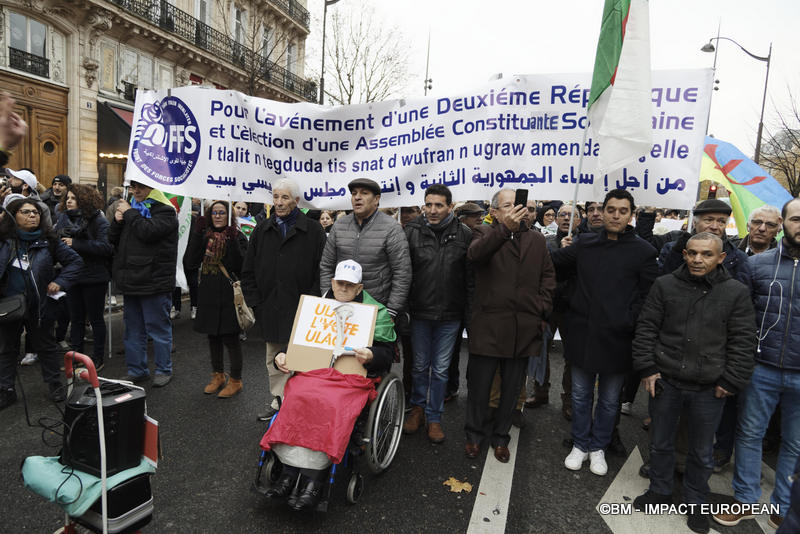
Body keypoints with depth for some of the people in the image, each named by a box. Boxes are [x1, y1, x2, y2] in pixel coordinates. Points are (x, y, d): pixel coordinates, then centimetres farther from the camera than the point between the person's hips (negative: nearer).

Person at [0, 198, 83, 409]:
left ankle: (55, 385, 27)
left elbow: (75, 261, 3)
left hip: (39, 305, 0)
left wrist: (60, 282, -6)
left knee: (46, 346, 13)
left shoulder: (48, 241, -3)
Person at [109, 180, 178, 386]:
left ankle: (164, 370, 15)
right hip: (131, 280, 8)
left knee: (158, 328, 2)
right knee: (133, 329, 14)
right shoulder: (131, 207, 16)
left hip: (154, 282, -7)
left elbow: (148, 231, -24)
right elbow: (113, 240, 17)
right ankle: (137, 370, 26)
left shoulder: (165, 211, -6)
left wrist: (129, 213, -11)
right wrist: (117, 220, -1)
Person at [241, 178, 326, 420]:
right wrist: (254, 301, 4)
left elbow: (321, 272, -6)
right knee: (274, 359, 15)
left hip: (301, 310, -4)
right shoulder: (262, 230, 9)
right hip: (270, 309, 5)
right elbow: (248, 270, 12)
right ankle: (278, 402, 30)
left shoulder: (313, 231, -3)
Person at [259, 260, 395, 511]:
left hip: (352, 376, -3)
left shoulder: (376, 312, 10)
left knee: (330, 406, -33)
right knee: (297, 398, -29)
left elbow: (386, 354, 3)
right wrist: (282, 356, 7)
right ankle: (290, 473, -24)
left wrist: (371, 356, -19)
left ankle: (314, 480, -27)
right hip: (314, 370, 4)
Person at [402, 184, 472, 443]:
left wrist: (469, 310, -1)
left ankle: (434, 417, 28)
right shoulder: (412, 231, -5)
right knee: (420, 365, 15)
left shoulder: (464, 234, -3)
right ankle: (418, 408, 37)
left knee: (440, 369, 11)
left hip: (450, 315, 0)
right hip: (420, 312, 0)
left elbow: (471, 276, 1)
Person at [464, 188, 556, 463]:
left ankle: (500, 437, 33)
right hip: (488, 325, -3)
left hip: (524, 327, 4)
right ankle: (474, 434, 30)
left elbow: (548, 275, 16)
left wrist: (542, 306, 3)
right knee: (479, 385, 8)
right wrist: (506, 228, -35)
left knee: (511, 388, 15)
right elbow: (474, 253, -23)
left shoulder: (537, 239, 13)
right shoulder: (485, 233, 0)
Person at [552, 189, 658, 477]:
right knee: (581, 395, 15)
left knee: (609, 399, 15)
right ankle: (580, 444, 34)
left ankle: (598, 447, 35)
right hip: (582, 333, 2)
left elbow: (648, 294, -4)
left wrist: (629, 323, -11)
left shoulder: (643, 250, -4)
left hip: (616, 338, -1)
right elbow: (553, 262, 2)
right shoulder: (584, 243, 3)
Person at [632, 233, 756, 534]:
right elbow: (646, 329, 0)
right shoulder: (664, 285, -2)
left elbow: (743, 342, -2)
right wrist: (647, 369, -4)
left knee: (702, 452, 16)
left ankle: (696, 503, 37)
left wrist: (730, 382, -5)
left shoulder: (736, 292, -4)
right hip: (666, 381, 1)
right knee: (660, 443, 17)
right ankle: (660, 491, 38)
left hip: (709, 389, -1)